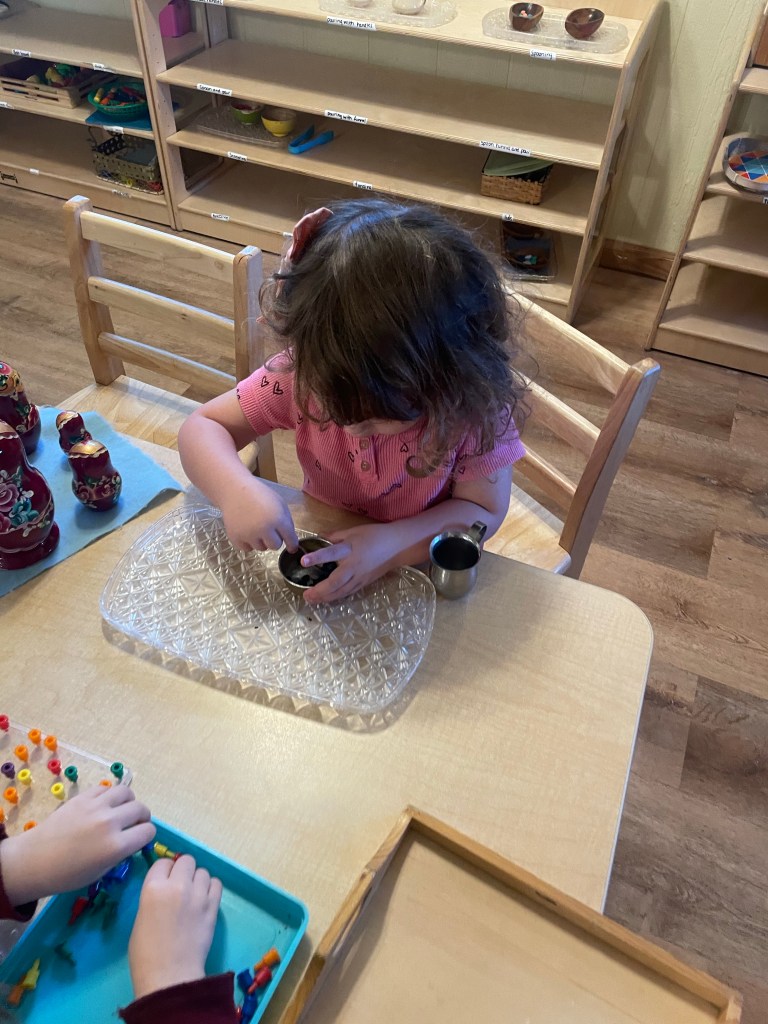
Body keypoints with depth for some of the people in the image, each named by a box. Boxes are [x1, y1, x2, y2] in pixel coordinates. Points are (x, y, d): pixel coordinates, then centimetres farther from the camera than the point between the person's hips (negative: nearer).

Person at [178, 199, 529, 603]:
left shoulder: (475, 404, -25)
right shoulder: (301, 372, -21)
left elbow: (484, 512, -15)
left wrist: (392, 544, -30)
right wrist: (237, 489, -34)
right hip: (320, 547, 2)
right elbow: (203, 427, -13)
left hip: (423, 572, -1)